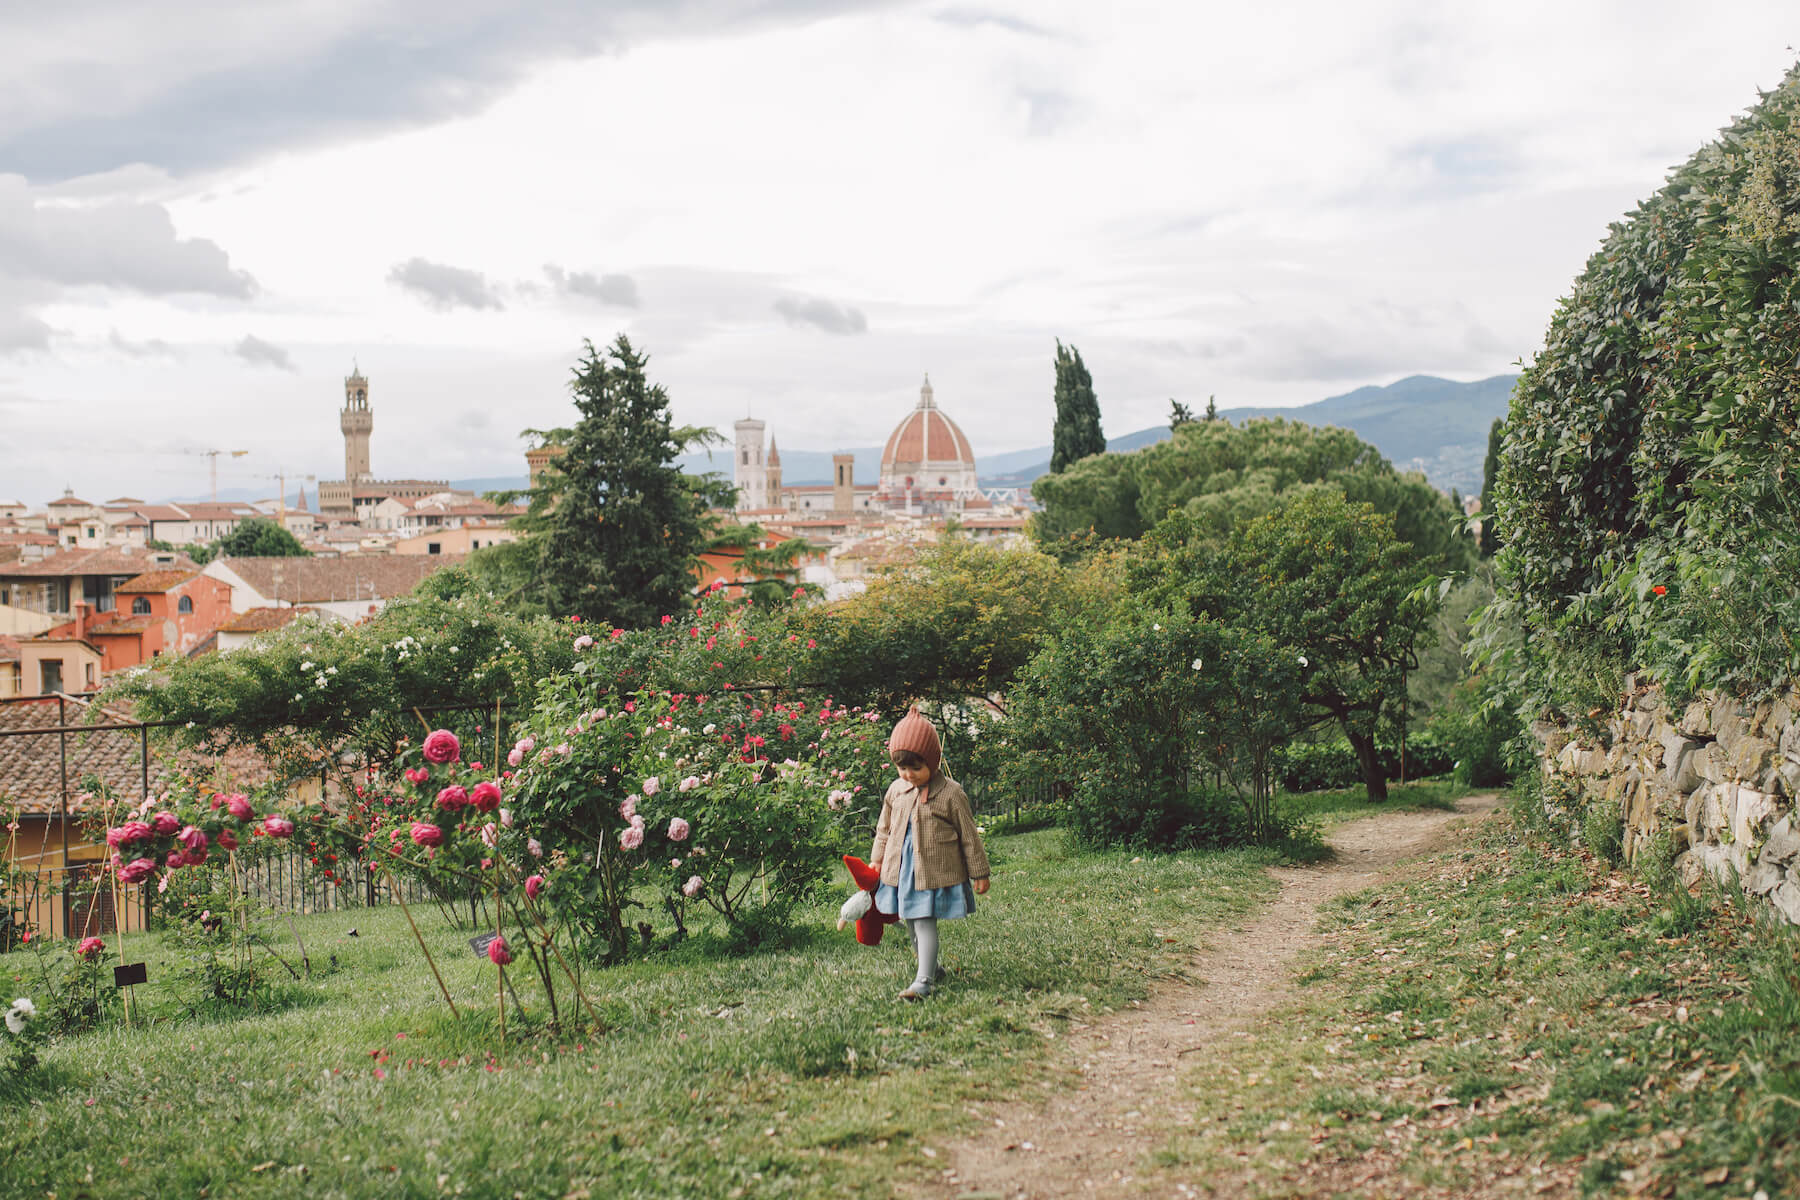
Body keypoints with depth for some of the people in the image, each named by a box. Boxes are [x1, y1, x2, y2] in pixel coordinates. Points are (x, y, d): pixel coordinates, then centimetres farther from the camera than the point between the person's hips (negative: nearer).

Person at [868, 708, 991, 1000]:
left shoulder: (951, 793, -11)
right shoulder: (896, 790, 4)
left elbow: (969, 836, -4)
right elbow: (884, 829, 19)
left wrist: (979, 873, -1)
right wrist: (877, 860, 17)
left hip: (935, 874, -6)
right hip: (901, 871, 6)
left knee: (925, 921, -9)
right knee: (911, 922, 13)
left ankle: (923, 981, -7)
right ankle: (932, 968, 31)